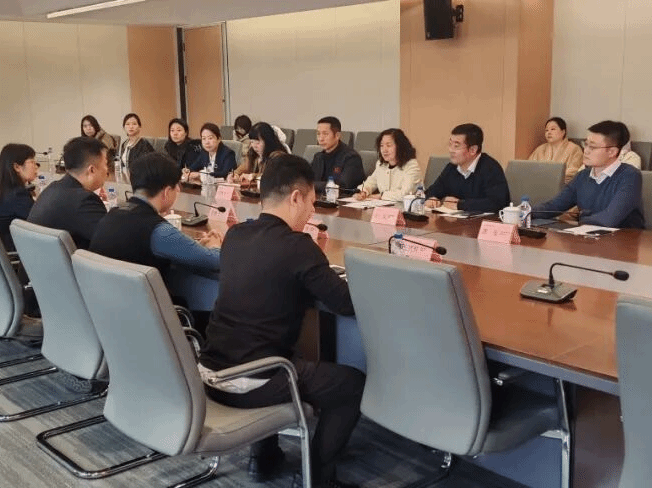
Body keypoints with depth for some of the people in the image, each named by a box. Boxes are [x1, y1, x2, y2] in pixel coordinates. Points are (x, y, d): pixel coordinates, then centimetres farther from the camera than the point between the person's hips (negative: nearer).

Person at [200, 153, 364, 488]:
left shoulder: (235, 235, 6)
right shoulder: (296, 245, -15)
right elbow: (348, 305, -10)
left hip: (208, 371, 8)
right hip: (250, 382, -8)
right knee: (353, 384, 9)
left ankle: (264, 455, 35)